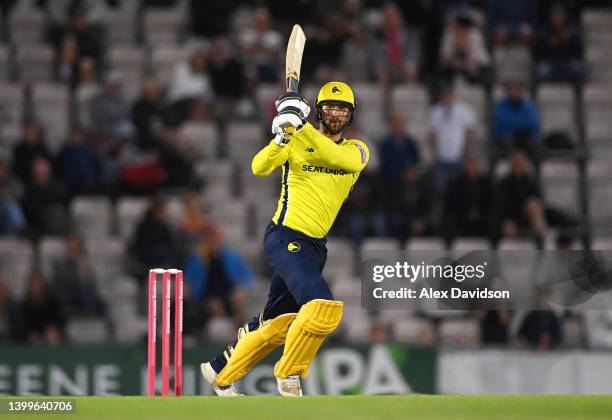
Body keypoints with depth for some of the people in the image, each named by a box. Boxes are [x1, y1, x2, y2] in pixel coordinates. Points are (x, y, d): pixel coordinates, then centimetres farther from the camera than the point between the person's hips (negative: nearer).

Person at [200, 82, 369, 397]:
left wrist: (301, 128, -28)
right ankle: (289, 376, -8)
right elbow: (259, 167, -17)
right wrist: (283, 137, -33)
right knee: (324, 307, -25)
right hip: (285, 238, -6)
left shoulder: (357, 149, 7)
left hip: (314, 246, 6)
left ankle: (221, 372, 30)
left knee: (278, 323, 13)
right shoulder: (296, 143, -2)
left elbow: (339, 158, -18)